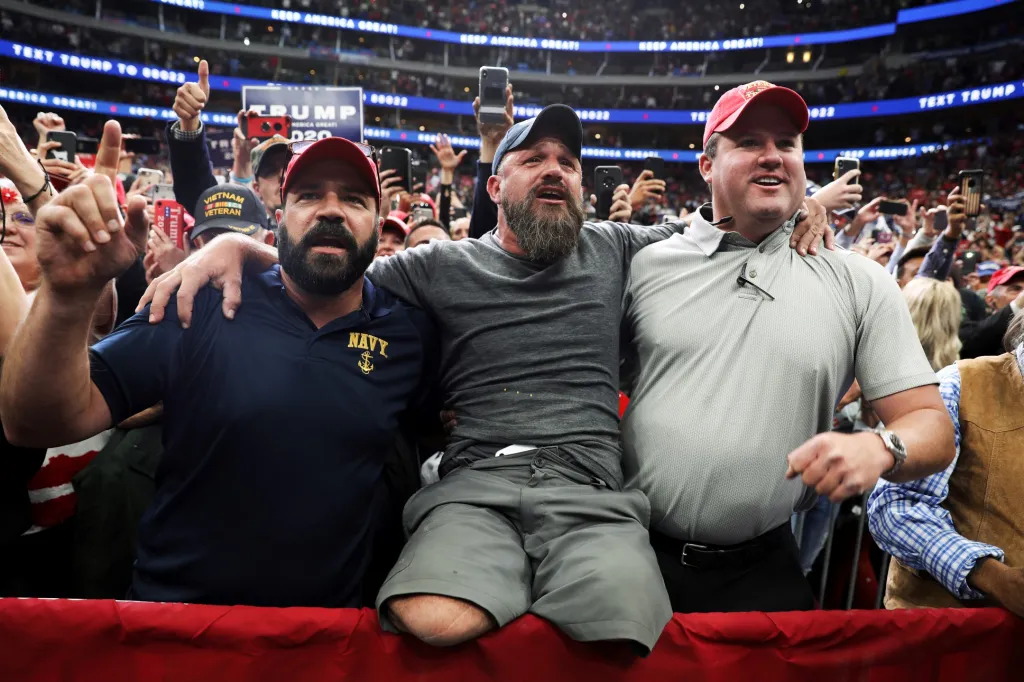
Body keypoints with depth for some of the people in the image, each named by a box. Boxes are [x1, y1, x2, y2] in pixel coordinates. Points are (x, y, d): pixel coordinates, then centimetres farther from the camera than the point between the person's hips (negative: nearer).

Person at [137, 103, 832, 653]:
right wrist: (233, 242, -1)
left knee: (620, 630, -29)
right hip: (475, 484, 0)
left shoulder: (615, 249, 18)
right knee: (430, 623, -31)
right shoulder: (442, 266, 12)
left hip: (592, 489, 1)